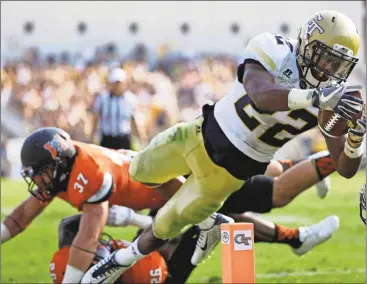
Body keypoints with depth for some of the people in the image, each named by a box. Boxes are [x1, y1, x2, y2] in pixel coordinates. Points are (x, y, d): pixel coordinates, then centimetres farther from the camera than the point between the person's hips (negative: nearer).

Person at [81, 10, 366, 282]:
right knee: (141, 172, 20)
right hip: (205, 134, 0)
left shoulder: (332, 96, -20)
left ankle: (124, 260, 42)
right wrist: (312, 97, -68)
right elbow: (260, 95, -52)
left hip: (231, 169, 0)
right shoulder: (275, 52, -28)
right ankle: (206, 221, 40)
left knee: (165, 226, 10)